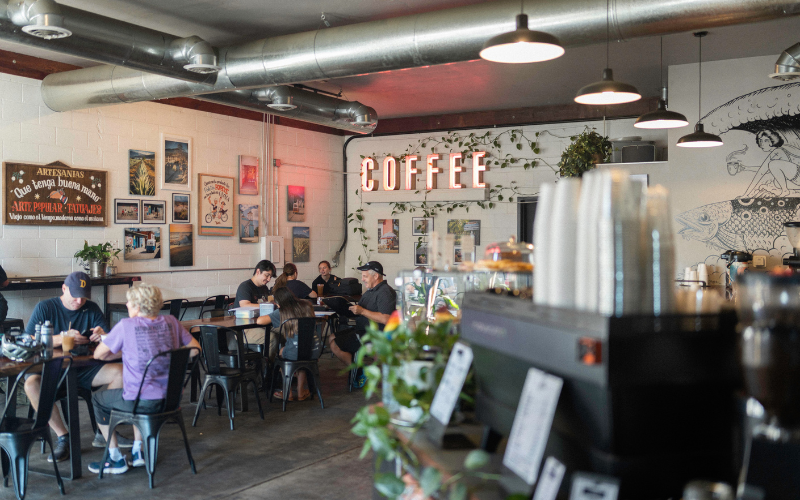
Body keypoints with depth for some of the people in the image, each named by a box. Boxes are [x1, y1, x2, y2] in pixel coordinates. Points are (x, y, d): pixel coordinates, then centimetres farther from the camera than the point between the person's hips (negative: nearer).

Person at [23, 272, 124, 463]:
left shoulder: (92, 309, 5)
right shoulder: (44, 308, -3)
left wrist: (102, 336, -26)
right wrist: (62, 338, -30)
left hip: (83, 370, 3)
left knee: (121, 372, -22)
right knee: (31, 384, -35)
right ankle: (63, 437, -21)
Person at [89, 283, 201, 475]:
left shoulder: (126, 325, -11)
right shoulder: (170, 322, 2)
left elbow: (98, 355, -2)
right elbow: (195, 349, 12)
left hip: (143, 402, -5)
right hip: (171, 399, 6)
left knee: (98, 399, 23)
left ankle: (116, 459, 26)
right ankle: (138, 452, 37)